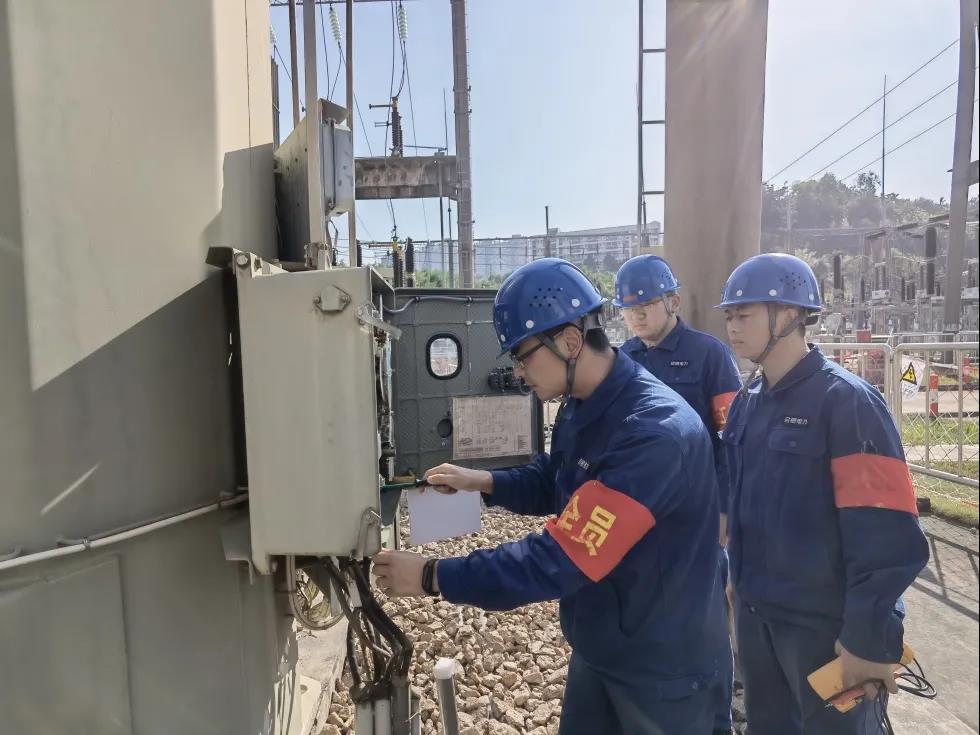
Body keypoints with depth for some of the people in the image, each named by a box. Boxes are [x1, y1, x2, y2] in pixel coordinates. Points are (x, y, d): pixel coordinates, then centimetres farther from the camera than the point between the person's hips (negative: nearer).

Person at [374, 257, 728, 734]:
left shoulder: (655, 432, -33)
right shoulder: (581, 408, -4)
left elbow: (562, 559, -34)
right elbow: (555, 484, 12)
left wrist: (432, 576, -27)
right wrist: (481, 481, -4)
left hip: (661, 662, -7)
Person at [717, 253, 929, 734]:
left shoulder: (846, 401, -17)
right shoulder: (746, 402, 4)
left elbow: (886, 537, -20)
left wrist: (870, 639, -19)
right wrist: (741, 584, 13)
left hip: (823, 622, -6)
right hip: (754, 612, 6)